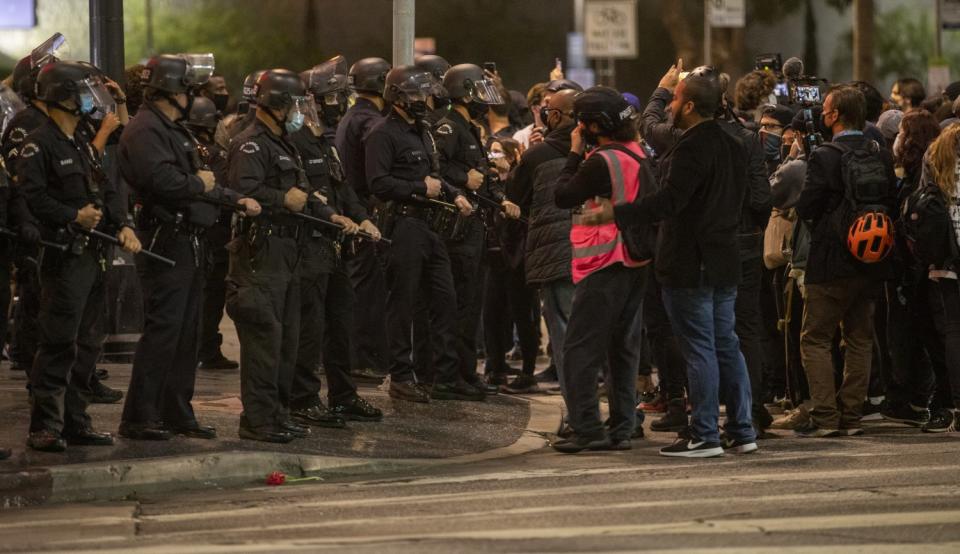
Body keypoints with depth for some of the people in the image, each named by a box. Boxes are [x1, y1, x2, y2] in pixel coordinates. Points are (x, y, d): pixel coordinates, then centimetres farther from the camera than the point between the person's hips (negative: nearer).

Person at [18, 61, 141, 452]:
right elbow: (31, 196, -19)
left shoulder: (83, 144, 19)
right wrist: (74, 216, -22)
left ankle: (75, 422, 18)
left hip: (92, 255, 9)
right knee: (58, 345, -10)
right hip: (63, 257, -9)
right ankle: (45, 428, -7)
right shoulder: (39, 144, -10)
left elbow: (106, 190, 21)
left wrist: (122, 224, 4)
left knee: (85, 346, 12)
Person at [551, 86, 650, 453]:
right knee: (624, 349, 12)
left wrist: (575, 153, -2)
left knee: (581, 350, -4)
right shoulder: (639, 155, 9)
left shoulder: (602, 161, -17)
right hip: (636, 262, 9)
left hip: (605, 265, -9)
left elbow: (563, 196, -11)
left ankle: (587, 429, -9)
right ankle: (621, 429, 13)